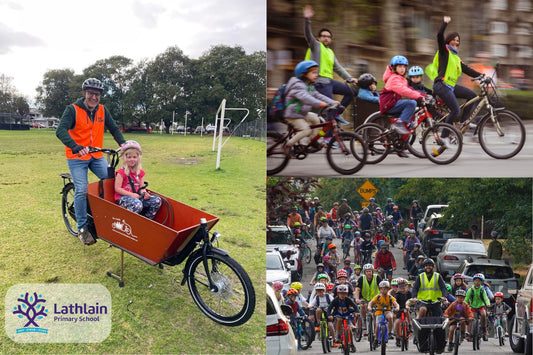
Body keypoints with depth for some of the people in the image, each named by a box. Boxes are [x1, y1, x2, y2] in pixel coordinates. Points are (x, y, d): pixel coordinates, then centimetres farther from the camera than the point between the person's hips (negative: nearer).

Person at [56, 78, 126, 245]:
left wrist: (123, 144, -13)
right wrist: (75, 147, -41)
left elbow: (114, 129, 6)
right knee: (82, 190, -12)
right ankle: (82, 228, 0)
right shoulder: (72, 110, -11)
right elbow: (61, 131, -24)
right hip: (77, 157, -4)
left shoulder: (103, 111, 3)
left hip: (96, 156, 4)